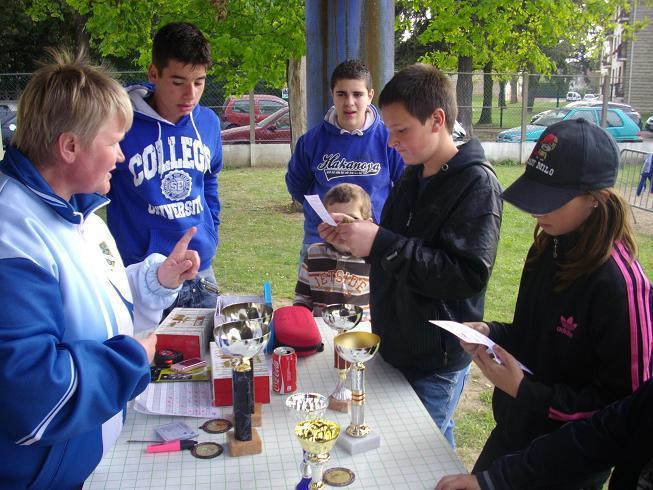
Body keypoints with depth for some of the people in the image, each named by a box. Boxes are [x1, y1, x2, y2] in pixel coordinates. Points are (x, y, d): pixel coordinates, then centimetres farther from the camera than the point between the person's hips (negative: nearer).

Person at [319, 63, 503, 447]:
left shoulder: (476, 183, -17)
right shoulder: (414, 176, 9)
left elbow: (468, 275, -26)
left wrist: (381, 243, -27)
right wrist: (357, 238, 0)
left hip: (436, 362, -8)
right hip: (398, 345, 8)